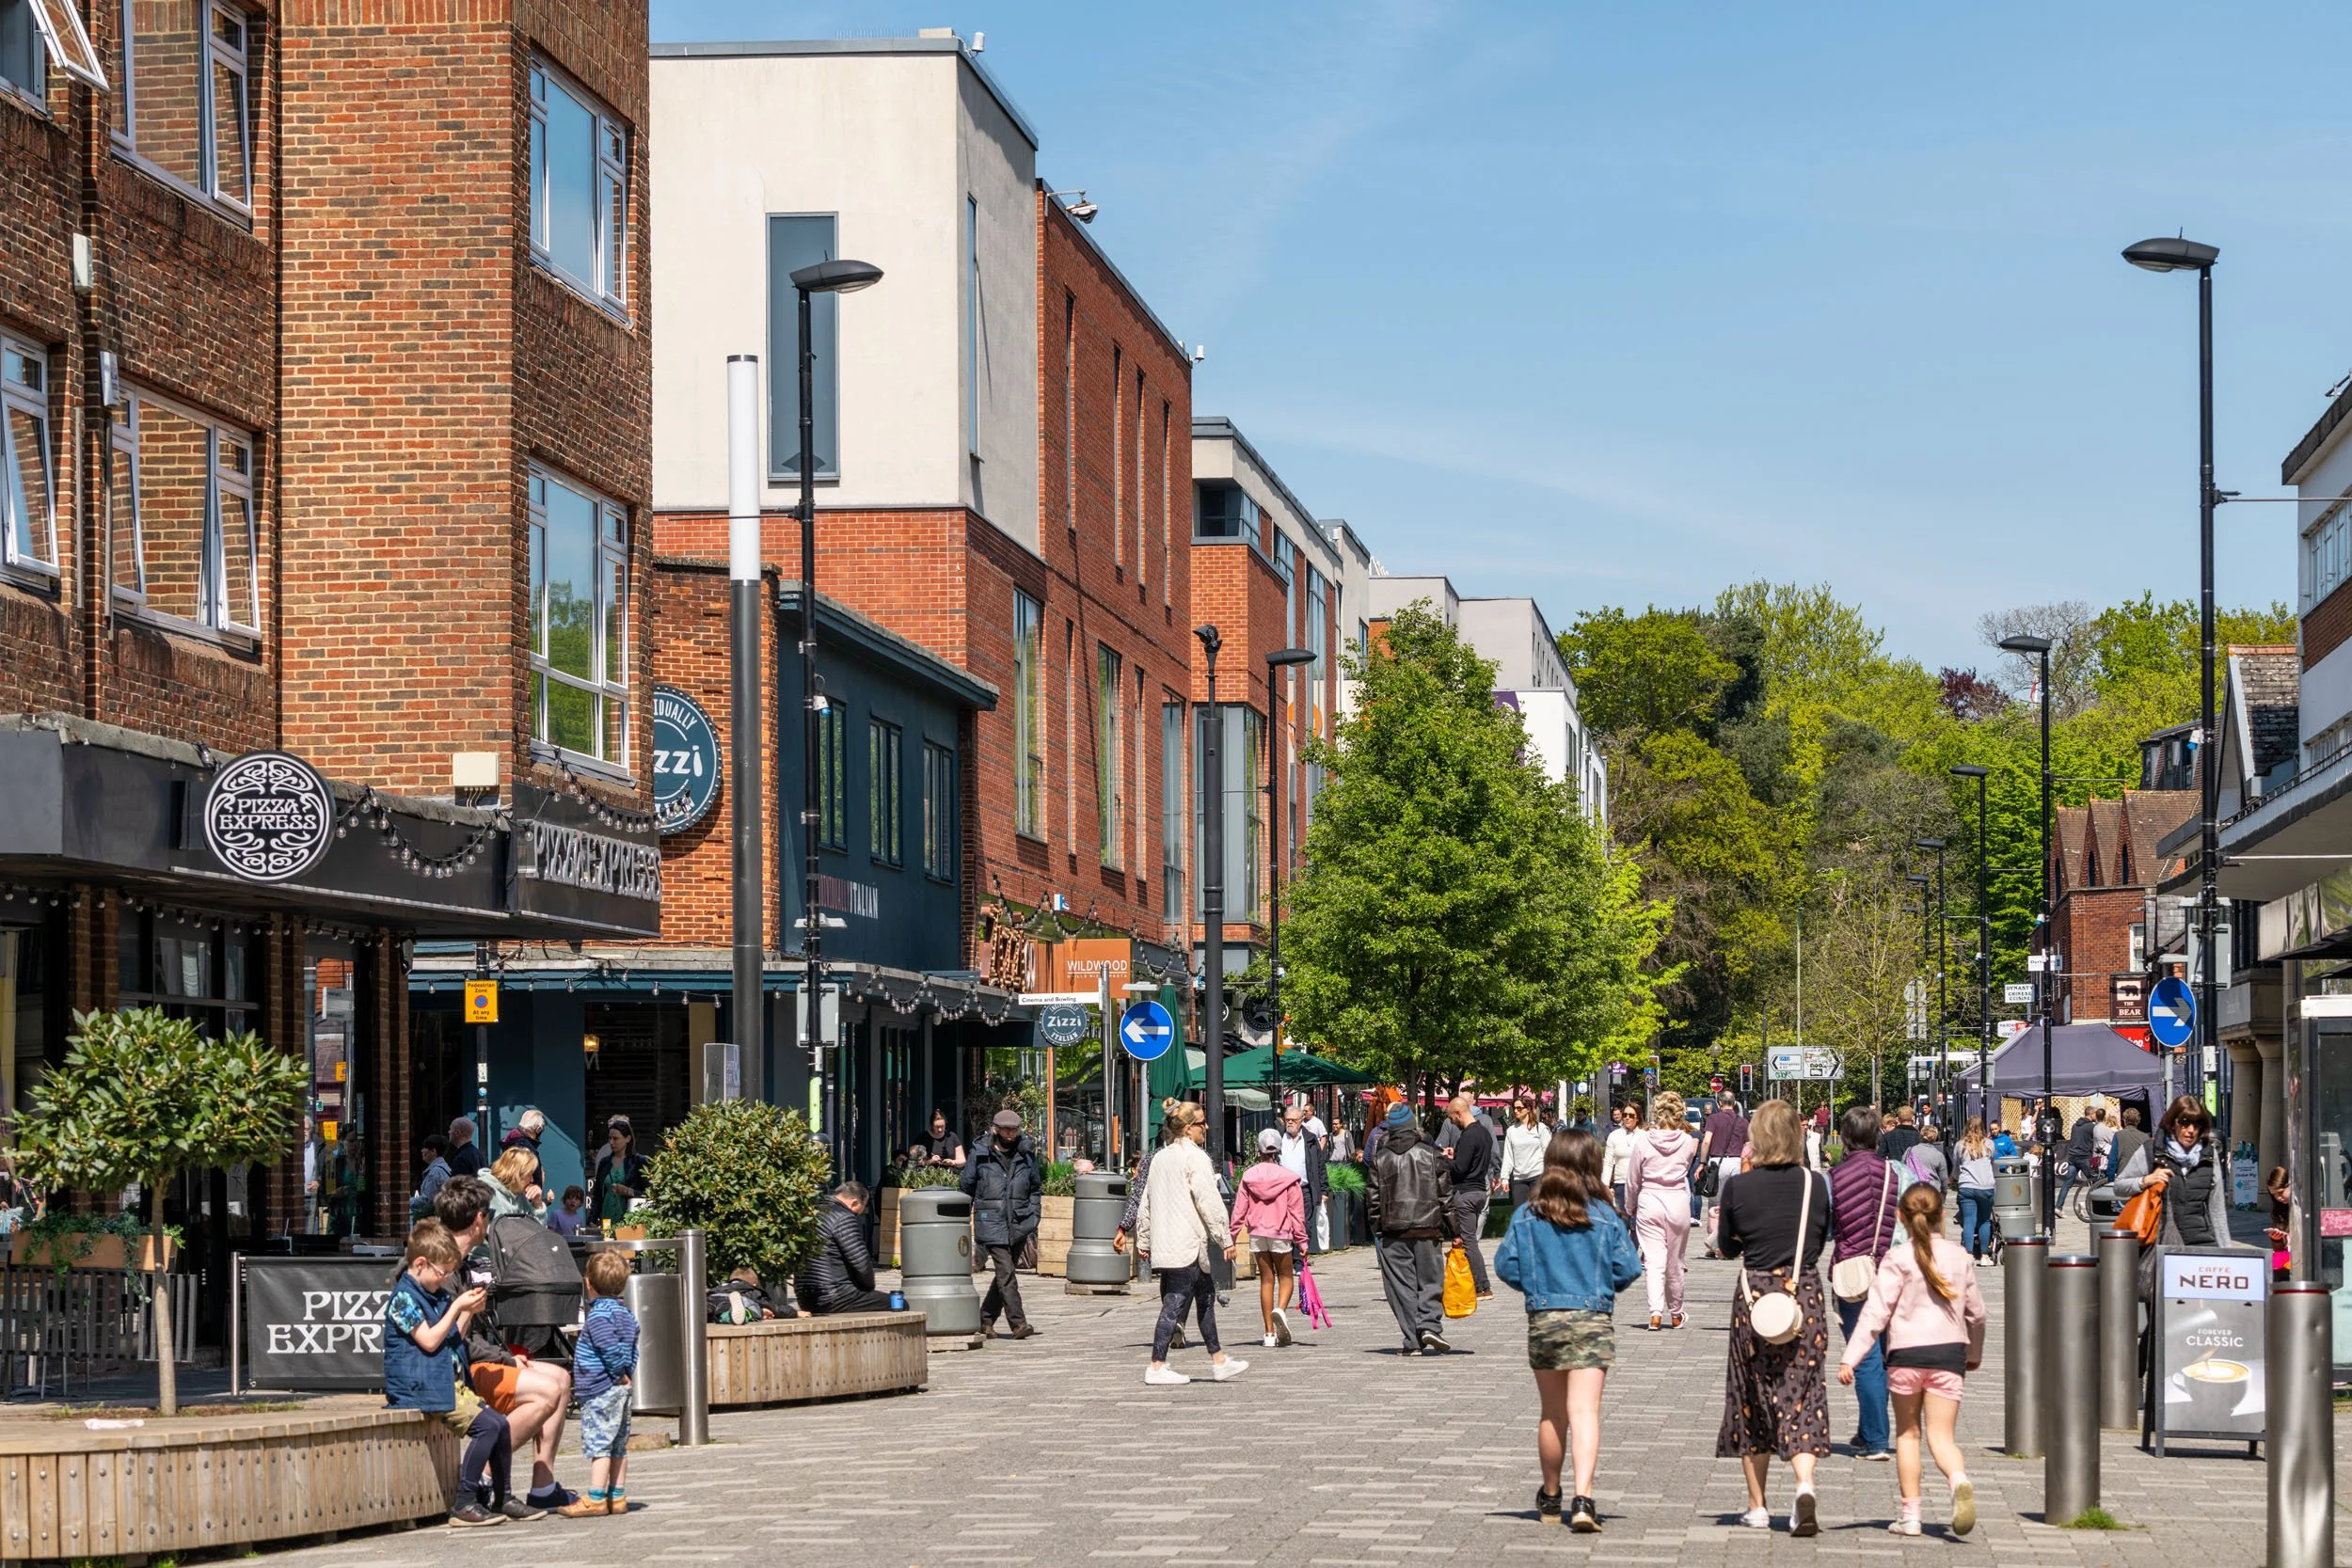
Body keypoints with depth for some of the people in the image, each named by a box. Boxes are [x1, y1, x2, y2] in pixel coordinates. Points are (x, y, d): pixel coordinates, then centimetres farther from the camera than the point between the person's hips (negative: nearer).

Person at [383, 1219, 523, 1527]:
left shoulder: (437, 1295, 17)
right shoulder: (403, 1297, -11)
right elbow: (429, 1340, -17)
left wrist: (469, 1313, 7)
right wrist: (457, 1307, -13)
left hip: (449, 1382, 10)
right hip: (422, 1386, -10)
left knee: (500, 1425, 5)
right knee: (487, 1425, -21)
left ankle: (499, 1498, 14)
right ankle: (465, 1503, -20)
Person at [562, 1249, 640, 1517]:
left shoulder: (598, 1316, -15)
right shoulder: (627, 1314, 14)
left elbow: (612, 1349, -25)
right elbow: (632, 1352, 14)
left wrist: (619, 1374, -14)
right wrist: (626, 1375, 8)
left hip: (599, 1390, -9)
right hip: (621, 1390, 9)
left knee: (598, 1444, -8)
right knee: (618, 1445, 12)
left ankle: (595, 1499, -9)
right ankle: (617, 1497, 16)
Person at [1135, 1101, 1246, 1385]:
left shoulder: (1161, 1157, 14)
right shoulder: (1194, 1157, -12)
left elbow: (1145, 1203, 18)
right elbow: (1208, 1201, -15)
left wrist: (1143, 1241, 24)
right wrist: (1226, 1239, -10)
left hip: (1163, 1244, 9)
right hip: (1186, 1244, -9)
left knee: (1205, 1293, 17)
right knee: (1175, 1303, -6)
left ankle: (1218, 1361, 22)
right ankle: (1157, 1367, -7)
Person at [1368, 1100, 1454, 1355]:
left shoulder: (1379, 1159, 2)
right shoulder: (1430, 1154, 3)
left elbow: (1372, 1199, 4)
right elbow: (1445, 1193, 3)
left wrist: (1377, 1231, 13)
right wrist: (1450, 1228, 8)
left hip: (1393, 1230, 0)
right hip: (1427, 1228, 0)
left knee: (1401, 1286, 4)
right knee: (1430, 1281, 8)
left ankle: (1413, 1341, 2)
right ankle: (1430, 1324, -13)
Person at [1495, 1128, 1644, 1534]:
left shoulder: (1526, 1215, -1)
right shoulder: (1605, 1217, -4)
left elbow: (1506, 1265, -2)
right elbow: (1628, 1269, -3)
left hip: (1542, 1319, 2)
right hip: (1592, 1320, -2)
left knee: (1552, 1413, 18)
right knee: (1584, 1411, -9)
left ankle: (1550, 1496, 33)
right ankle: (1582, 1498, -25)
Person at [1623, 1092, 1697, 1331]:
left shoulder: (1642, 1142, -6)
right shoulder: (1687, 1142, -4)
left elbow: (1632, 1180, 3)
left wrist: (1630, 1207, 18)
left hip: (1649, 1203, -1)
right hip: (1678, 1202, 1)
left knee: (1654, 1260, -3)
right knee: (1674, 1263, 13)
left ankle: (1656, 1312, -19)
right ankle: (1675, 1314, 27)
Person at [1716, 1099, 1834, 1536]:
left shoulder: (1739, 1187, -8)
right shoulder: (1815, 1185, -2)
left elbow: (1727, 1247, 6)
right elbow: (1820, 1241, 10)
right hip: (1805, 1295, 1)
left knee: (1754, 1400, 12)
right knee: (1801, 1399, 1)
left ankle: (1757, 1506, 18)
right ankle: (1805, 1484, -24)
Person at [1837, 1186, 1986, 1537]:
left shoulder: (1898, 1259, -5)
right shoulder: (1960, 1258, 7)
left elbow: (1876, 1311, -10)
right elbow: (1976, 1312, 15)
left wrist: (1850, 1357, -10)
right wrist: (1975, 1354, 32)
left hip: (1906, 1353, -2)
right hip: (1949, 1351, 2)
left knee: (1907, 1433, 14)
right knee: (1941, 1436, 0)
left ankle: (1910, 1512, 14)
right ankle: (1959, 1480, -31)